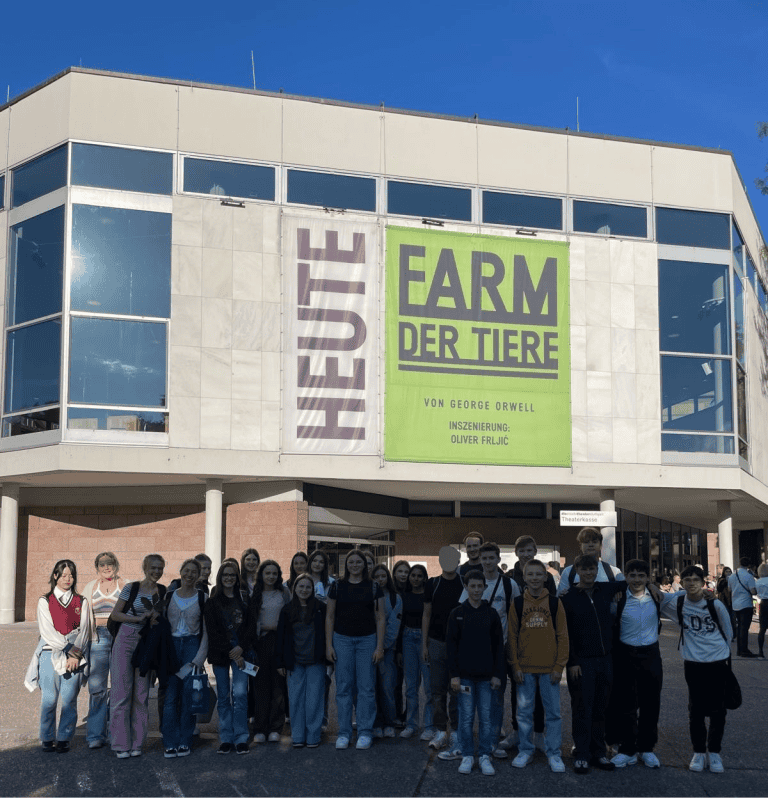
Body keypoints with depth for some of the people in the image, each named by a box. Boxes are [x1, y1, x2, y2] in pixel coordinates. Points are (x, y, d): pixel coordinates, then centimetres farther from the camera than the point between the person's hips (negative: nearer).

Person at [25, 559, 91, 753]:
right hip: (50, 655, -1)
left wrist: (75, 655, -9)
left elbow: (84, 631, 5)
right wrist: (70, 649, -11)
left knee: (69, 699, -3)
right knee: (49, 700, -2)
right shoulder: (45, 601, 7)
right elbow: (47, 632, -2)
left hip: (74, 657, 1)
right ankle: (48, 739, 9)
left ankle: (64, 739, 7)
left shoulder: (81, 602, 11)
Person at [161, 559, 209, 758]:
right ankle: (170, 743, 3)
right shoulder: (169, 596, 8)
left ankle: (185, 742, 6)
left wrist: (199, 658, -6)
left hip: (192, 645, -1)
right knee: (171, 695, -3)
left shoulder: (202, 597, 3)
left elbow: (206, 630, 2)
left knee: (189, 694, -4)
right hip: (171, 646, 1)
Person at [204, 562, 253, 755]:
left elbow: (251, 627, 6)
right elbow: (212, 631, -2)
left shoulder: (244, 601, 10)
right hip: (220, 652, 0)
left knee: (240, 693, -10)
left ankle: (241, 738, -4)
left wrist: (241, 648, -8)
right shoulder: (212, 602, 5)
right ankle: (226, 739, 9)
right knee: (223, 696, 3)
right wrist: (229, 652, -9)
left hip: (241, 650, 0)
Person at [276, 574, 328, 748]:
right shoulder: (287, 610, 7)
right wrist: (280, 662, 5)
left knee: (314, 699, 0)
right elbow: (281, 636, 9)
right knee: (296, 699, 4)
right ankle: (298, 736, 13)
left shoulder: (321, 608, 1)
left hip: (316, 662, -2)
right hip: (295, 662, 2)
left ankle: (313, 737, 9)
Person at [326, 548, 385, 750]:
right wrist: (329, 645, 1)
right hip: (342, 639, 1)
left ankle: (365, 733, 10)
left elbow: (380, 618, 3)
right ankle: (344, 733, 12)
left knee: (366, 688, 1)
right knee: (343, 687, 3)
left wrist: (380, 646, -3)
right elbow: (330, 617, 7)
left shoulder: (373, 587, 3)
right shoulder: (337, 586, 5)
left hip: (367, 639, -1)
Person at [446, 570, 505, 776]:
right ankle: (467, 756, 13)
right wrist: (454, 674, -6)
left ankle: (485, 756, 13)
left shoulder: (492, 614, 5)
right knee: (466, 717, 2)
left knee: (487, 718, 3)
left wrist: (497, 674, 1)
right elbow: (451, 645, 1)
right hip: (465, 674, -1)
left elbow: (499, 646, 7)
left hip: (486, 676, 1)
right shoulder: (457, 613, 2)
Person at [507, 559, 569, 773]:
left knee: (553, 711, 3)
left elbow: (562, 636, 2)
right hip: (524, 667, 1)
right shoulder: (517, 604, 3)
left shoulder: (554, 602, 1)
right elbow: (511, 637, 4)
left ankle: (554, 754, 14)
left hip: (549, 667, -1)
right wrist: (515, 666, -2)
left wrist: (559, 666, -4)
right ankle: (525, 751, 21)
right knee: (524, 711, 8)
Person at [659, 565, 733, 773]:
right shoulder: (676, 603, -6)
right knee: (696, 709, 6)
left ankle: (714, 752, 21)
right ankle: (698, 752, 21)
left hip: (718, 662, 0)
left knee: (717, 710, 6)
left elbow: (727, 632, 7)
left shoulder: (715, 604, -8)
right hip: (693, 664, 0)